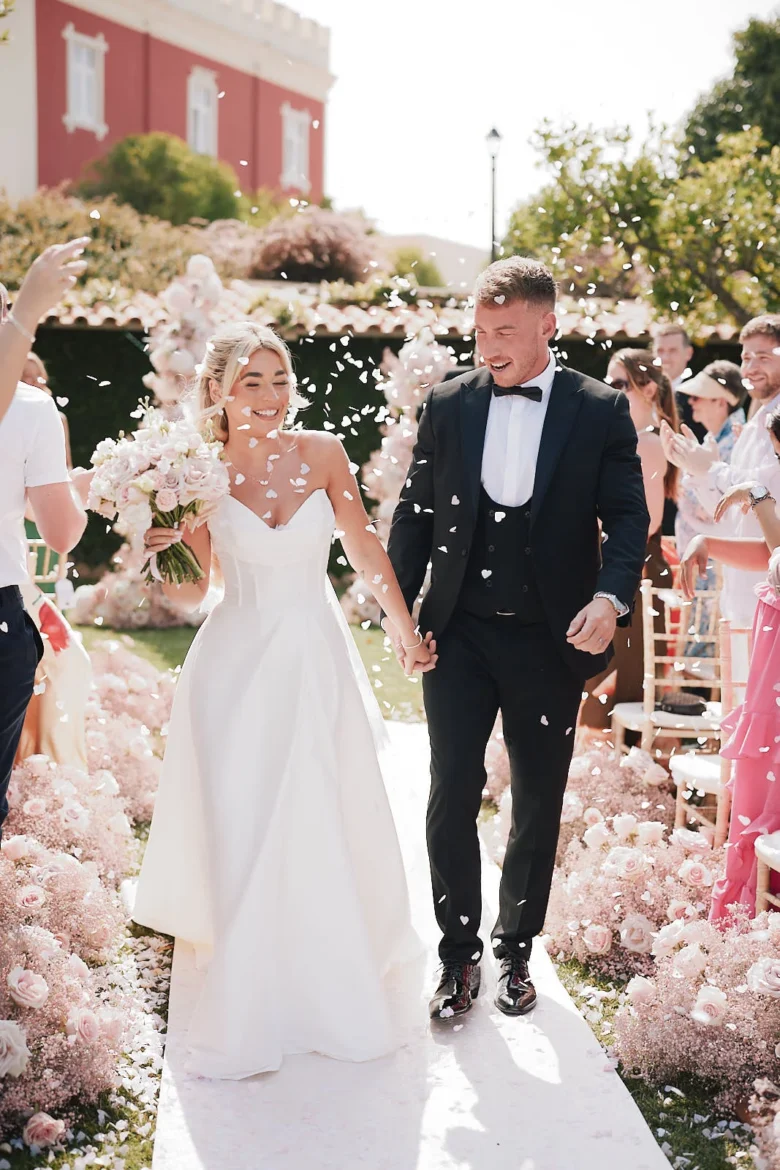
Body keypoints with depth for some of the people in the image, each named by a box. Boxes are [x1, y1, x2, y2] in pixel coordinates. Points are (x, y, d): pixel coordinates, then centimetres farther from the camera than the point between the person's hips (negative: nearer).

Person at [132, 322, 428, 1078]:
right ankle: (248, 1008, 18)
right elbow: (189, 594, 2)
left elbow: (364, 549, 6)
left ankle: (329, 984, 26)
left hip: (315, 660, 1)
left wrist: (407, 632, 8)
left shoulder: (321, 453, -4)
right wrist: (161, 552, -18)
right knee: (239, 832, 1)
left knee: (321, 830, 3)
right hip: (236, 664, -1)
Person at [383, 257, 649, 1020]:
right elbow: (415, 511, 7)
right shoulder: (448, 404, 2)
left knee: (538, 803, 11)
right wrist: (399, 607, 0)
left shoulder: (600, 411, -3)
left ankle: (515, 950, 29)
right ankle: (458, 956, 15)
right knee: (452, 794, -1)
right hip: (458, 633, 1)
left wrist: (611, 597, -22)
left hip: (550, 638, -1)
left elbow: (627, 517, -4)